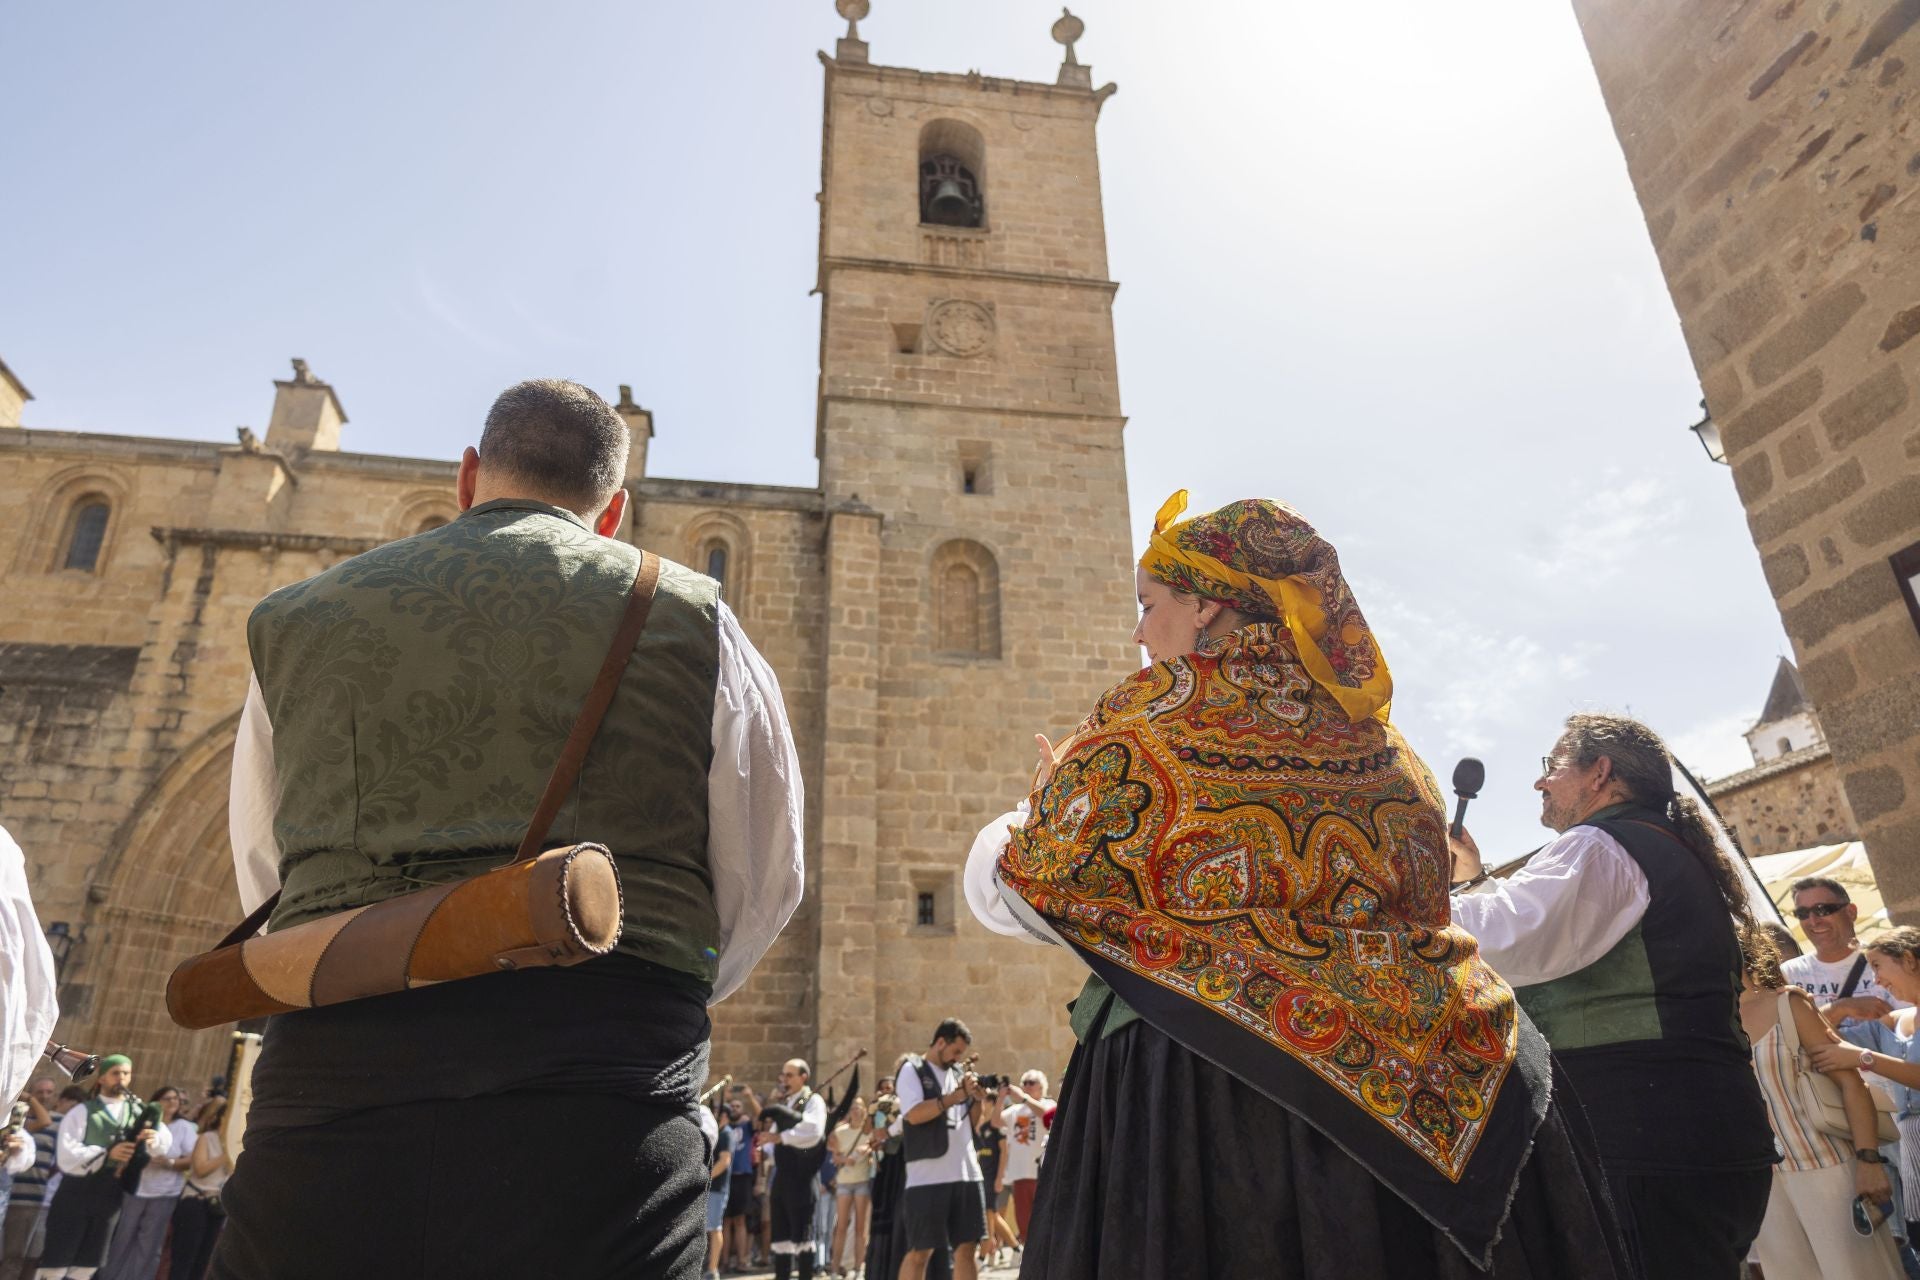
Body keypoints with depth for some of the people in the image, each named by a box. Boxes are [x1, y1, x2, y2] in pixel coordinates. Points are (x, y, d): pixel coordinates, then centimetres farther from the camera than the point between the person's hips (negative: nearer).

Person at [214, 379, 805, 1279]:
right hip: (602, 1102, -2)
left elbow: (265, 887, 21)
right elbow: (763, 885, 6)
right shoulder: (687, 618, 5)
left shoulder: (293, 620, 14)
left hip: (329, 1080, 3)